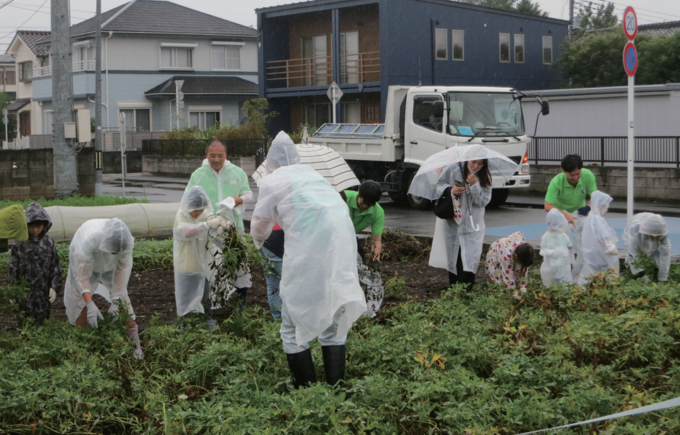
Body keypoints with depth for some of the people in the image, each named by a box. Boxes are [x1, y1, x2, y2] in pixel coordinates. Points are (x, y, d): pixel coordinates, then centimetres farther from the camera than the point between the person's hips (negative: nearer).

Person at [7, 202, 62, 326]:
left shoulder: (48, 243, 2)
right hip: (25, 294, -2)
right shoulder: (20, 244, -4)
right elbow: (12, 269, -1)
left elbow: (55, 267, 6)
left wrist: (54, 287, -1)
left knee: (42, 320, 8)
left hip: (44, 293, 2)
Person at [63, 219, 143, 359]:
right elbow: (82, 275, -39)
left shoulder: (127, 242, -37)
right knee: (81, 299, -8)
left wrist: (115, 301, -25)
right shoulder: (88, 241, -46)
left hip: (110, 266, 2)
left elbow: (121, 272, -25)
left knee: (122, 300, -2)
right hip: (85, 261, -2)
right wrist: (90, 305, -46)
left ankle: (135, 345, 2)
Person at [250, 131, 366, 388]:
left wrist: (259, 241, 39)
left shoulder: (271, 181, 6)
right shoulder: (313, 174, 23)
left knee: (294, 327, 7)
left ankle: (306, 387, 5)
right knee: (333, 320, 19)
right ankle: (336, 385, 18)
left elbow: (259, 227, 15)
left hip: (307, 252, -6)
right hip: (343, 245, 6)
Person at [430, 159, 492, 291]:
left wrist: (475, 185, -22)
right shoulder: (453, 170, -5)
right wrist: (451, 191, -17)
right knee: (453, 257, 5)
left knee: (470, 259, -10)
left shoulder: (485, 178, -1)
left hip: (472, 225, 0)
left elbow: (483, 202, -8)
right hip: (451, 222, 0)